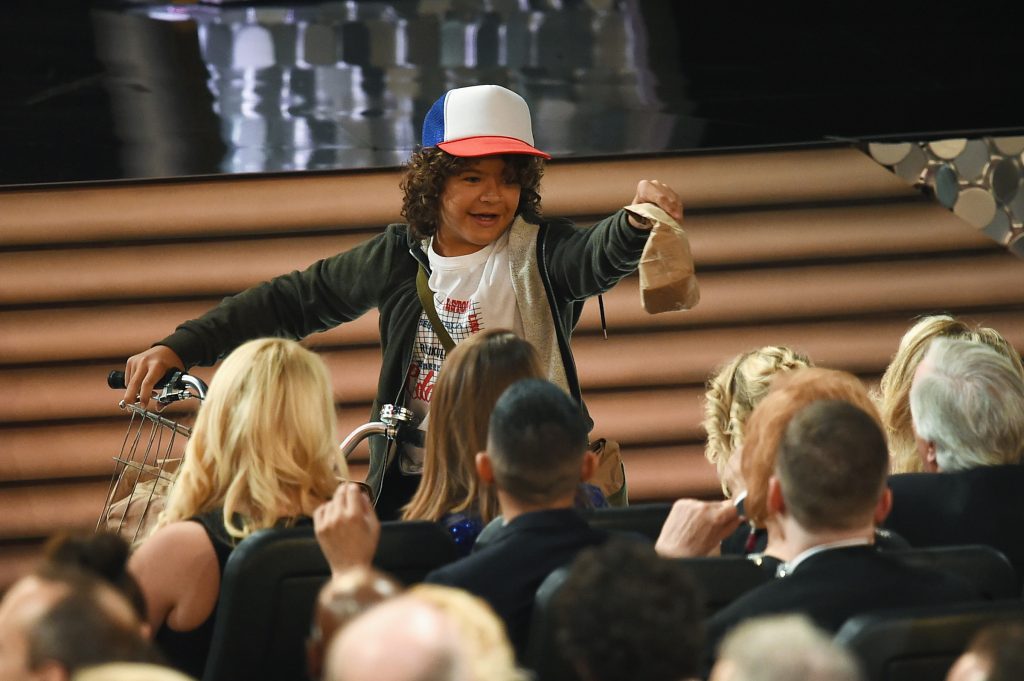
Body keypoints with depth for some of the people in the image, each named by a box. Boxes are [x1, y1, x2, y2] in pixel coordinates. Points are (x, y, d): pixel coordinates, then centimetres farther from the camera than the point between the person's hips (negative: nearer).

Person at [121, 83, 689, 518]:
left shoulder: (539, 253, -3)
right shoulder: (399, 259, 7)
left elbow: (599, 257, -25)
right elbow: (293, 302, 13)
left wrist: (638, 223, -49)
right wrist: (179, 348, 9)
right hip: (414, 490, 3)